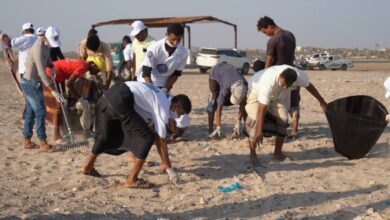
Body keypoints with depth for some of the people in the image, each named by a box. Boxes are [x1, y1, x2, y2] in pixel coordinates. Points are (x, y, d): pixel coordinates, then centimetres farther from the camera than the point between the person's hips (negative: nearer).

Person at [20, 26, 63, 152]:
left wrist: (52, 66, 2)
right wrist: (53, 91, -34)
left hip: (32, 83, 9)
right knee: (40, 111, -8)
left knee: (31, 112, 13)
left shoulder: (46, 44, 2)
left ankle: (27, 141, 20)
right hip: (31, 83, -9)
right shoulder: (38, 49, -26)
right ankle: (43, 143, -5)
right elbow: (41, 72, -32)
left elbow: (47, 58, 23)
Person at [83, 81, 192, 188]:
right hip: (121, 100, -10)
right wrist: (169, 167, 12)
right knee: (147, 138, -1)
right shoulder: (163, 107, 1)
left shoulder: (160, 97, 26)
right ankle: (131, 180, 3)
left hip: (108, 95, 10)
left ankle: (88, 167, 47)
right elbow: (161, 140, 2)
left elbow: (154, 132, 33)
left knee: (106, 135, 28)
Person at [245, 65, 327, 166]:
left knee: (282, 120, -9)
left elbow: (309, 86, -8)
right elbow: (262, 109, -43)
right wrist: (260, 131, -42)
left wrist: (321, 101, 4)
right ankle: (252, 154, -11)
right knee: (255, 119, -22)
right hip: (257, 90, -4)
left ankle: (278, 153, 7)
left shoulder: (298, 75, -32)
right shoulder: (269, 82, -45)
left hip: (278, 95, 5)